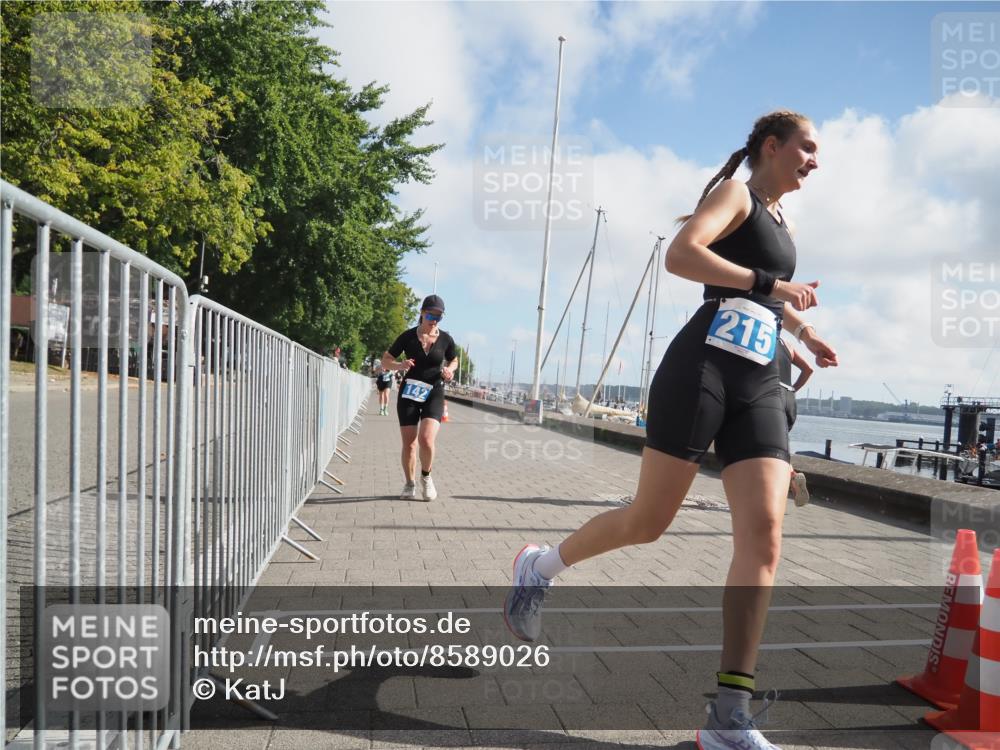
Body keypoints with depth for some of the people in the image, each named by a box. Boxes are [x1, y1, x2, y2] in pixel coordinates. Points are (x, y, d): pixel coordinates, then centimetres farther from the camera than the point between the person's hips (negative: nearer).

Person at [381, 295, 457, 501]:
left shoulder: (445, 339, -1)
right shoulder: (408, 336, -4)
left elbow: (453, 361, 17)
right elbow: (385, 360, 2)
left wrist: (449, 370, -6)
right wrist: (400, 365, -19)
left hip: (434, 394, 0)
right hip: (409, 393, 1)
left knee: (426, 440, -18)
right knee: (409, 444, 3)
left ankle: (426, 477, 10)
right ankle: (409, 485, 23)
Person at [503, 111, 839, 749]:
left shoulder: (782, 221, 28)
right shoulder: (734, 191, 3)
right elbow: (681, 254, -18)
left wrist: (806, 332, 43)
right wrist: (770, 284, -19)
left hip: (759, 386, 7)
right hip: (702, 367, -7)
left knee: (765, 534, -10)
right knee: (649, 522, -4)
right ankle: (540, 566, 24)